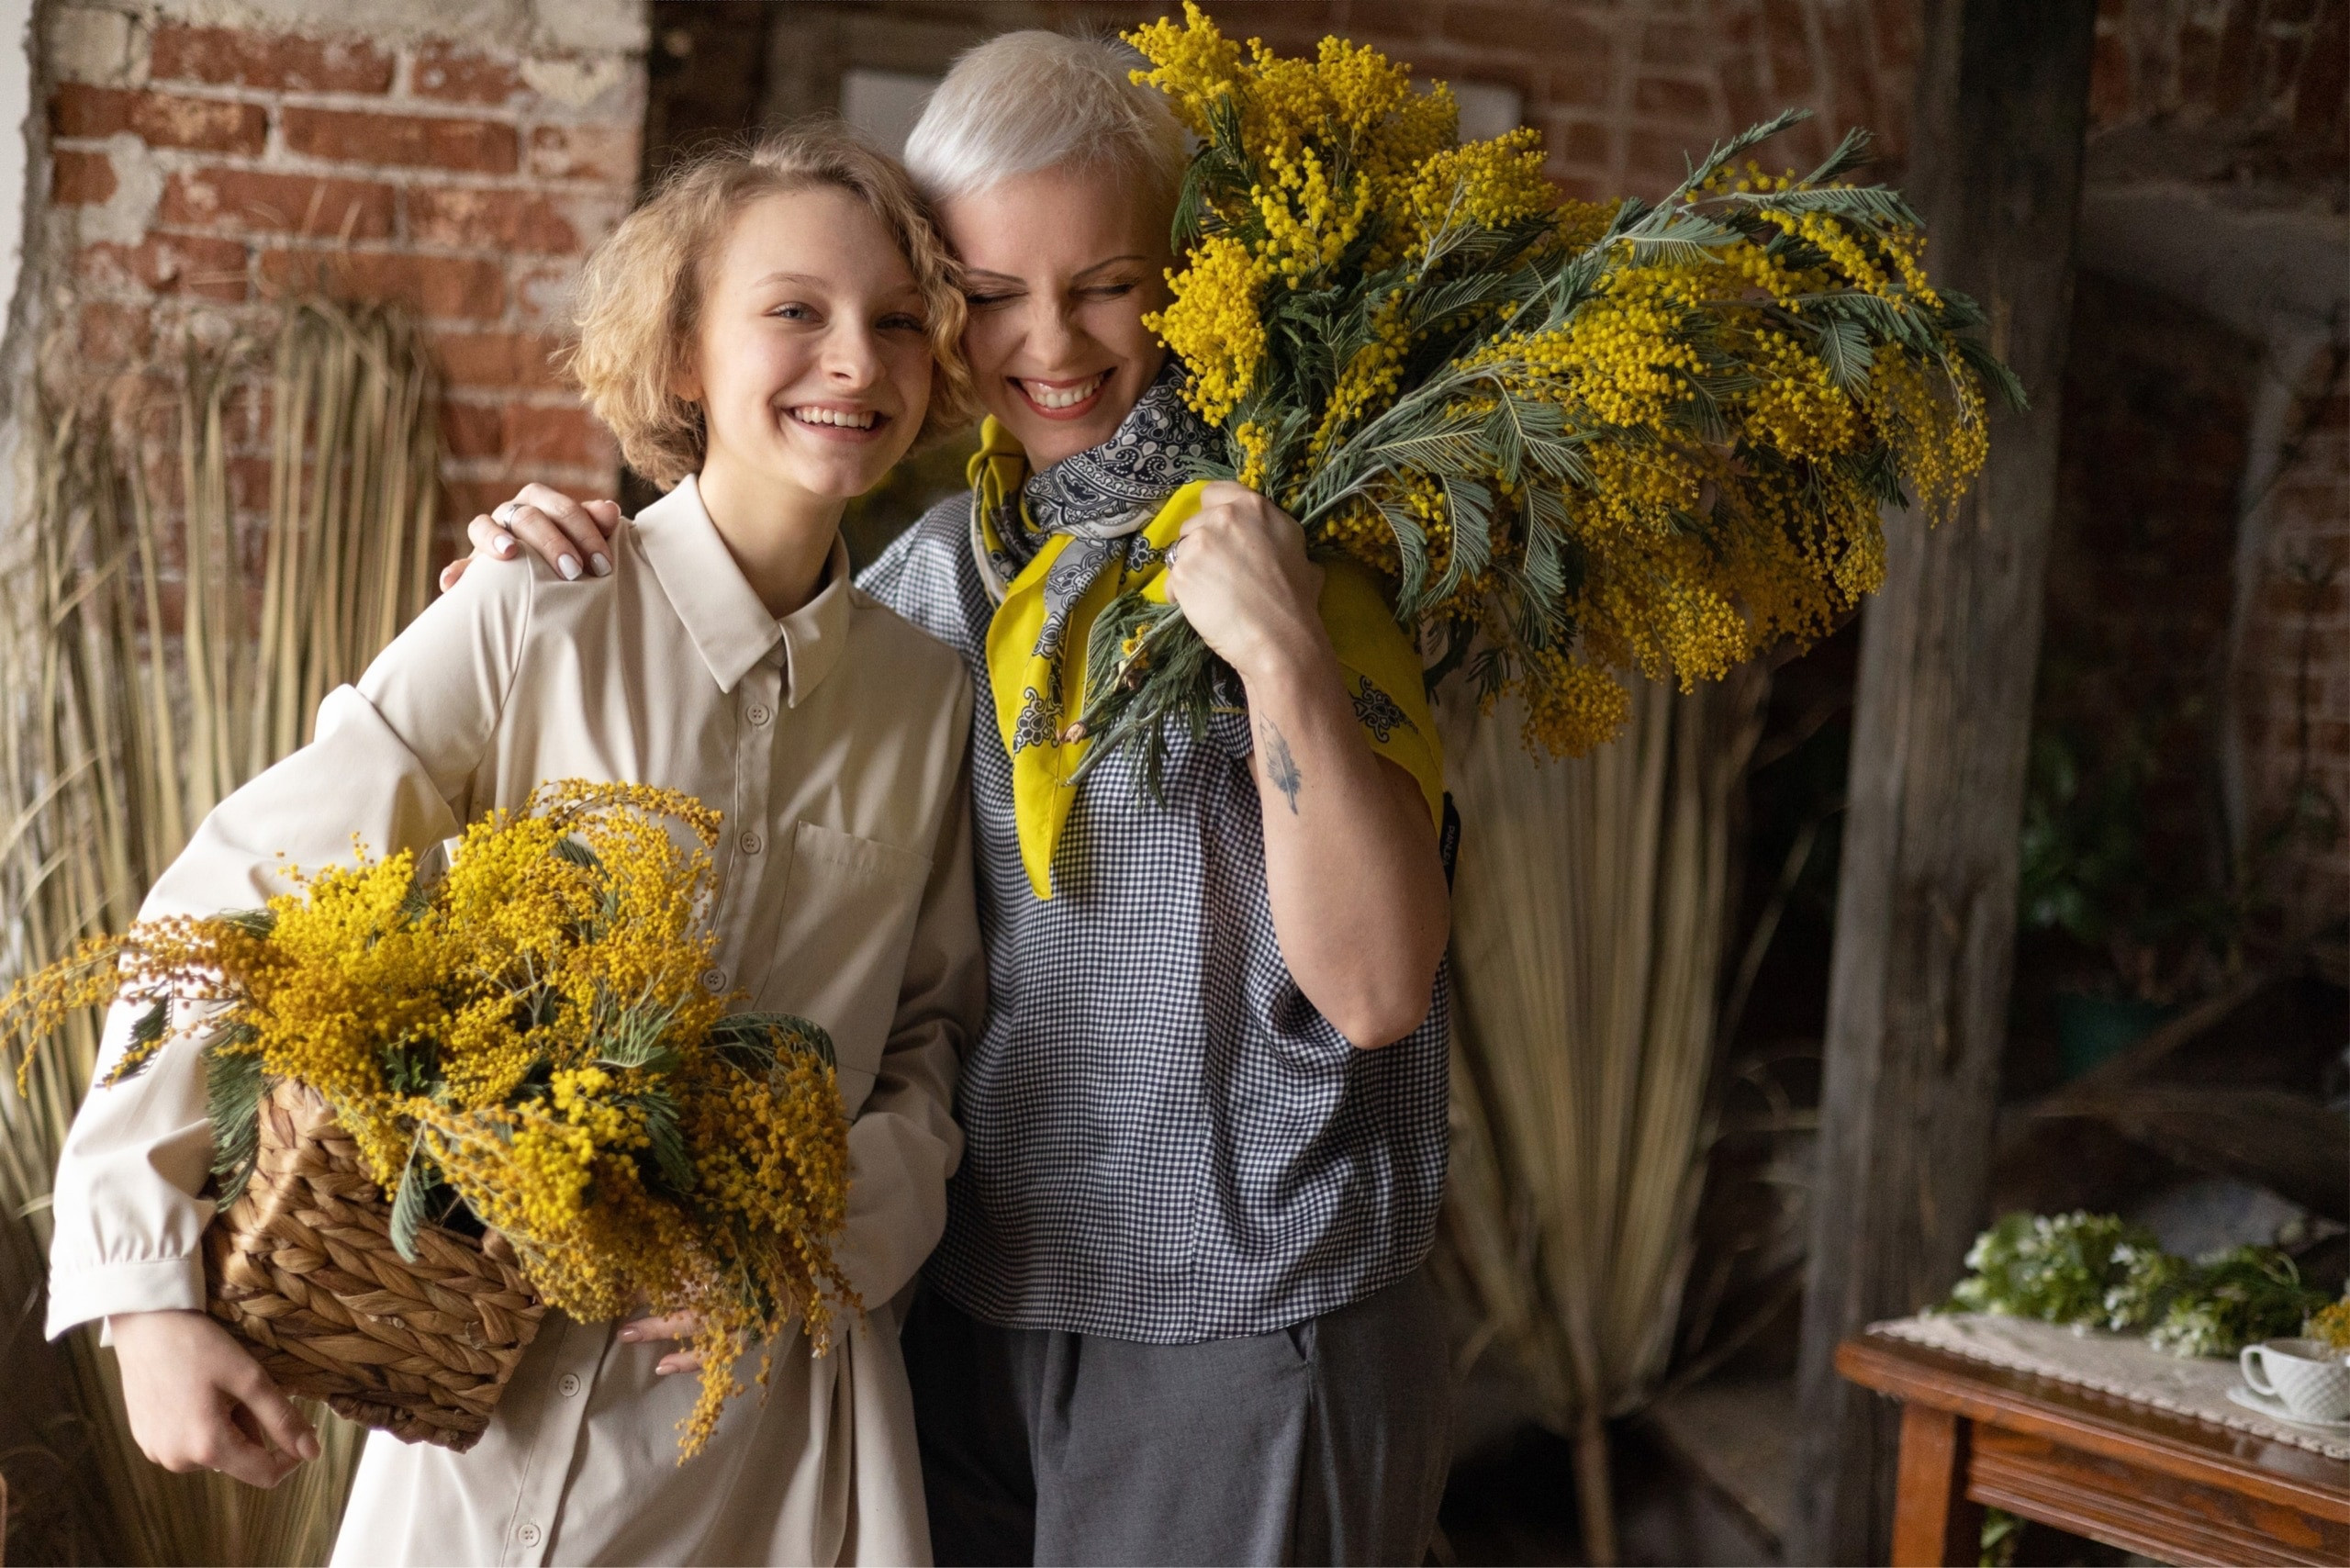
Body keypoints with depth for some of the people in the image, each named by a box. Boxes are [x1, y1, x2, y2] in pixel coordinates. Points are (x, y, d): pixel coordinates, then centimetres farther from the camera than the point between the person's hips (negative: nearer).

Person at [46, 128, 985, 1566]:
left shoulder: (932, 693, 1)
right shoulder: (529, 633, -12)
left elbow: (932, 1032, 9)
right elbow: (223, 921, -10)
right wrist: (150, 1289, -15)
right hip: (514, 1382, -3)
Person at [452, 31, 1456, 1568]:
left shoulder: (1292, 545, -10)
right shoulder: (938, 574, 6)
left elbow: (1375, 991, -17)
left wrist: (1283, 658, -28)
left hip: (1243, 1337, -5)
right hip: (974, 1312, 5)